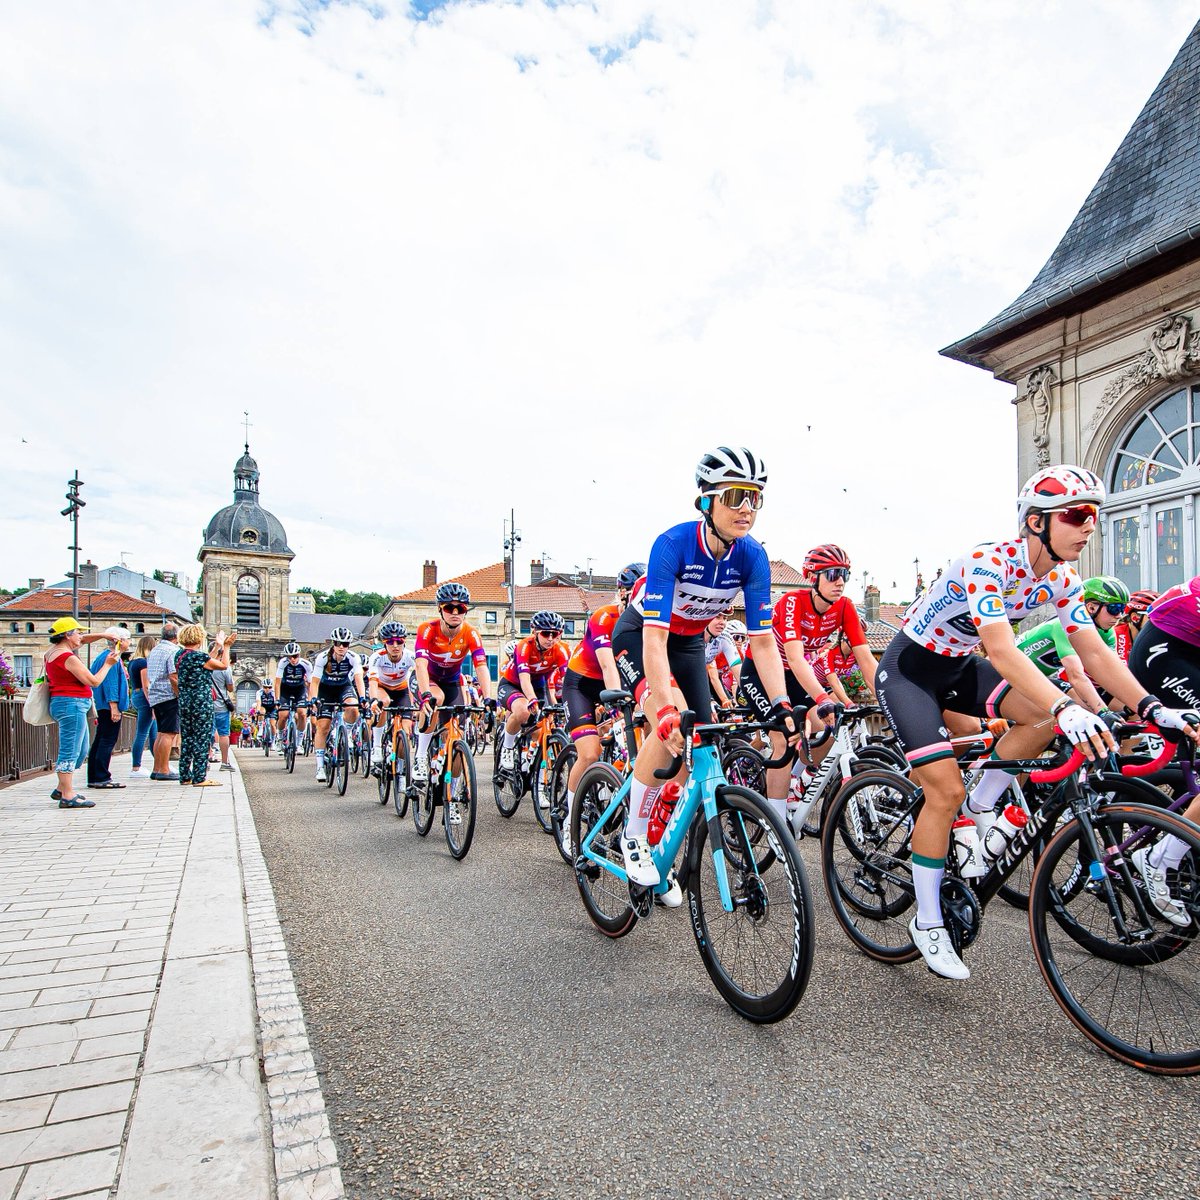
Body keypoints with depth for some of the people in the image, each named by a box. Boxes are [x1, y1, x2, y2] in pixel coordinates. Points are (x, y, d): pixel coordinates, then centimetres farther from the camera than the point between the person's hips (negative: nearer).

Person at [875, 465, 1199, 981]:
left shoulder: (1060, 579, -6)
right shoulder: (986, 564, -29)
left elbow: (1094, 652, -7)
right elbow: (1002, 650, -40)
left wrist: (1154, 708, -20)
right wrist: (1068, 709, -51)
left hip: (959, 666, 7)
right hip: (909, 668, -7)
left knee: (1046, 714, -17)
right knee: (946, 790, -14)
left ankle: (981, 805, 6)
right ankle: (927, 922, 3)